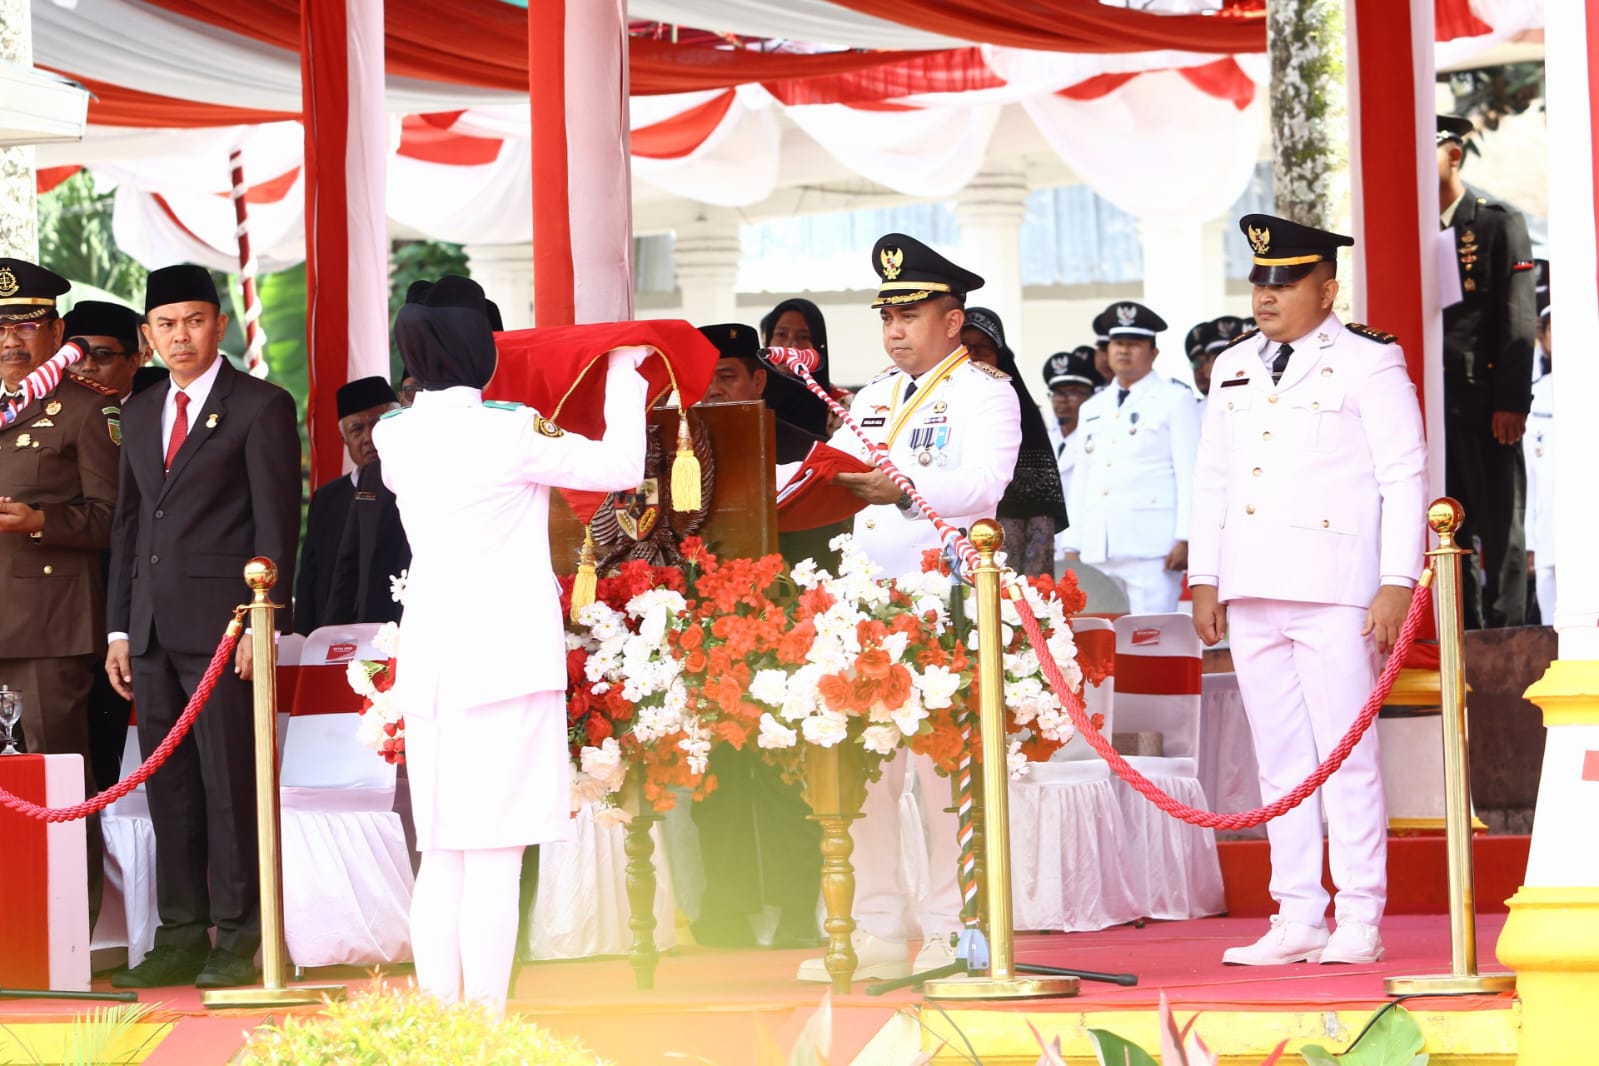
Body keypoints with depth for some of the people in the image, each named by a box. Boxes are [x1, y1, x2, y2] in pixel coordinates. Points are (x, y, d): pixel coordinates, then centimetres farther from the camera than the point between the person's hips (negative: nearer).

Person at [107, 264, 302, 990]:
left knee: (231, 787, -5)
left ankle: (239, 939, -1)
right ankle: (182, 938, 11)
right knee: (169, 791, 6)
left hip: (222, 625, -6)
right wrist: (119, 628, 13)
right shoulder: (140, 415, 19)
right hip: (153, 631, 6)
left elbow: (277, 522, -5)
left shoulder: (261, 408, 0)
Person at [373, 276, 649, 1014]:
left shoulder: (396, 435, 5)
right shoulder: (509, 431, -12)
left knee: (441, 856, 9)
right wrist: (624, 376, 9)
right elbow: (621, 467, -4)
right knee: (494, 857, -6)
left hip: (426, 661, 6)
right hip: (507, 659, -6)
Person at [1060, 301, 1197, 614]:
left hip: (1151, 545, -5)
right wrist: (1072, 546, 15)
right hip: (1098, 551, 5)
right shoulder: (1092, 409, 22)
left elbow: (1189, 473, -2)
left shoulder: (1175, 398, 5)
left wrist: (1185, 539, -11)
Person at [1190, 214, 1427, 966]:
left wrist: (1397, 584, -11)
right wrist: (1204, 580, 12)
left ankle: (1360, 921, -1)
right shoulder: (1234, 368, 17)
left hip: (1335, 591, -6)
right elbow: (1212, 479, 19)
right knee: (1279, 761, 6)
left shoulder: (1368, 363, 0)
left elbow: (1404, 478, -4)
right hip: (1252, 594, 6)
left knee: (1346, 755, -5)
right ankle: (1297, 919, 9)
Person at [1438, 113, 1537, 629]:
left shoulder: (1500, 223, 0)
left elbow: (1519, 317, -6)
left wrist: (1512, 402, -14)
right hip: (1431, 404, 5)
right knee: (1448, 529, 6)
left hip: (1486, 402, -5)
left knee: (1500, 527, -2)